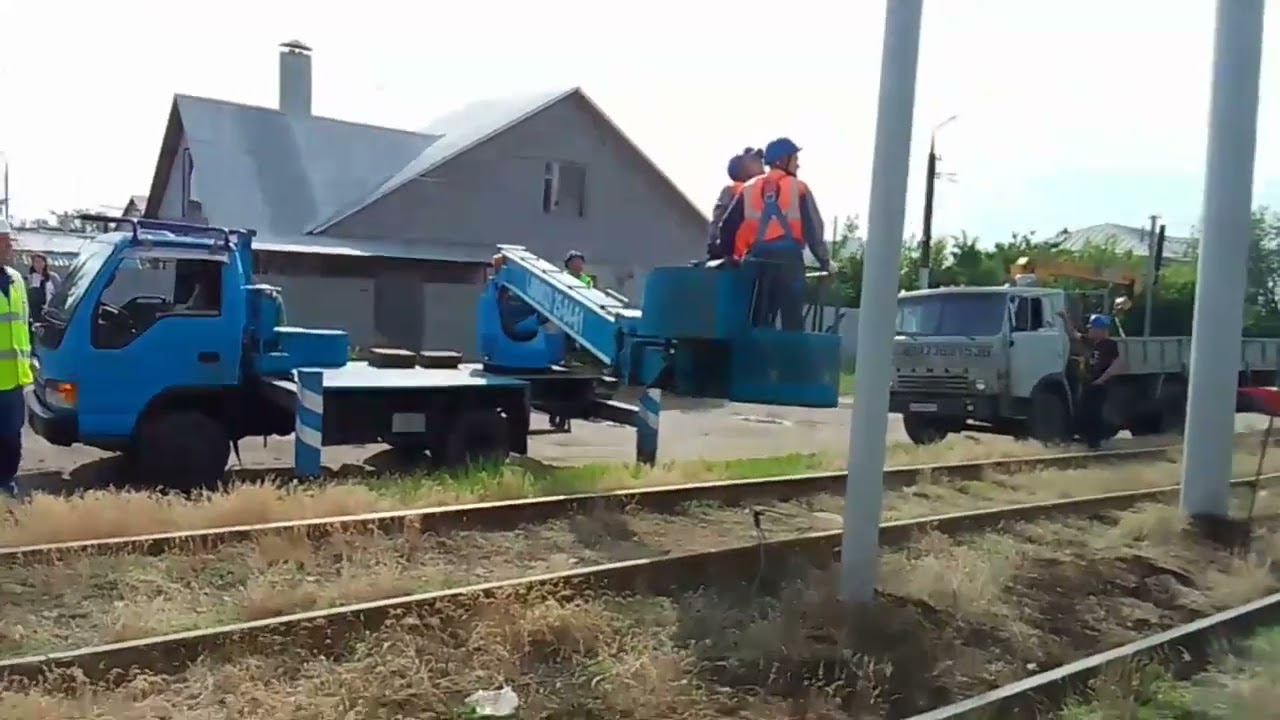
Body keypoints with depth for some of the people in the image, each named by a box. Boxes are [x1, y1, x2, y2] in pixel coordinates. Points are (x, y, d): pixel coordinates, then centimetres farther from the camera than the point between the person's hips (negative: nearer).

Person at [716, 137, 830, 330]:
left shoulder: (749, 188, 14)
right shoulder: (799, 188, 5)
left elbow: (727, 225, 10)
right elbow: (813, 229, 3)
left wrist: (729, 256, 20)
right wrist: (824, 261, 12)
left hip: (758, 259, 3)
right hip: (788, 258, -3)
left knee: (759, 320, 8)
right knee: (792, 321, 0)